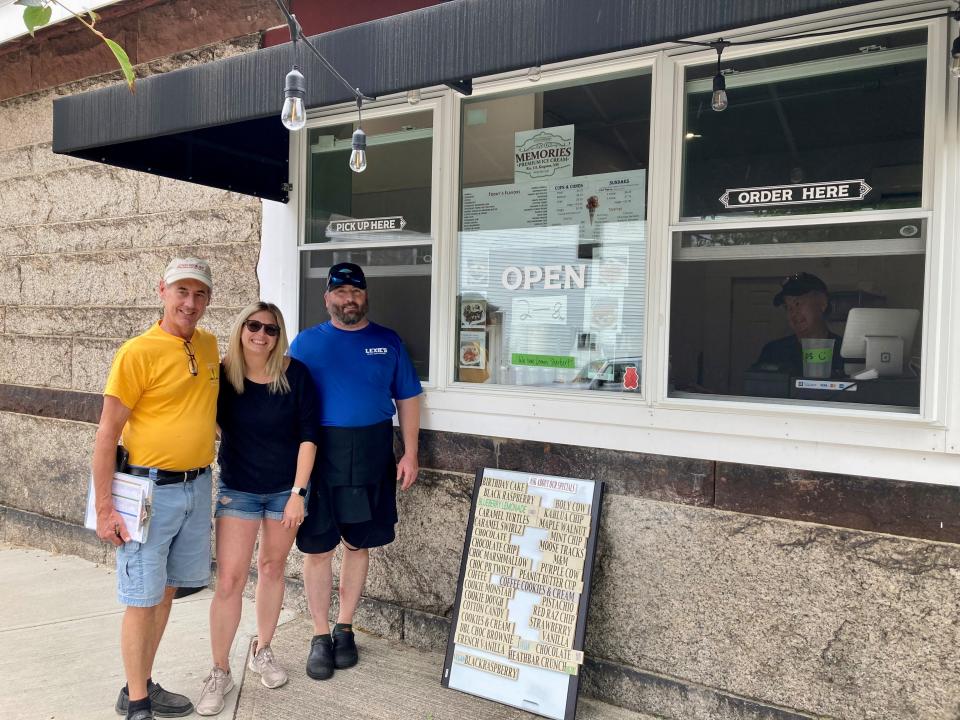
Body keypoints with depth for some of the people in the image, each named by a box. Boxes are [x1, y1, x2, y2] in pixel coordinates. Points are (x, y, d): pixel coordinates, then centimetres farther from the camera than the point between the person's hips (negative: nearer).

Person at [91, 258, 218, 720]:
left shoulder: (209, 346, 6)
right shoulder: (138, 352, -13)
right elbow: (107, 434, -12)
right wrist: (105, 510, -13)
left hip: (197, 486, 6)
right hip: (152, 489, -6)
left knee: (166, 591, 16)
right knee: (142, 599, 4)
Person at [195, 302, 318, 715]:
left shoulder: (294, 374, -10)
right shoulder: (221, 374, -10)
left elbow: (308, 435, -8)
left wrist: (298, 492, -10)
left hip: (286, 489, 1)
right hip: (238, 490, 0)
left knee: (272, 568, 14)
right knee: (230, 579, -2)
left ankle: (262, 652, 34)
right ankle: (220, 672, 15)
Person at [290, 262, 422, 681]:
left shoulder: (387, 342, 6)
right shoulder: (306, 342, 4)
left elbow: (407, 398, 8)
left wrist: (410, 454, 1)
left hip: (372, 458, 1)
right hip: (318, 455, -1)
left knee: (358, 545, 10)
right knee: (317, 549, 3)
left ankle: (344, 629, 27)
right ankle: (321, 636, 19)